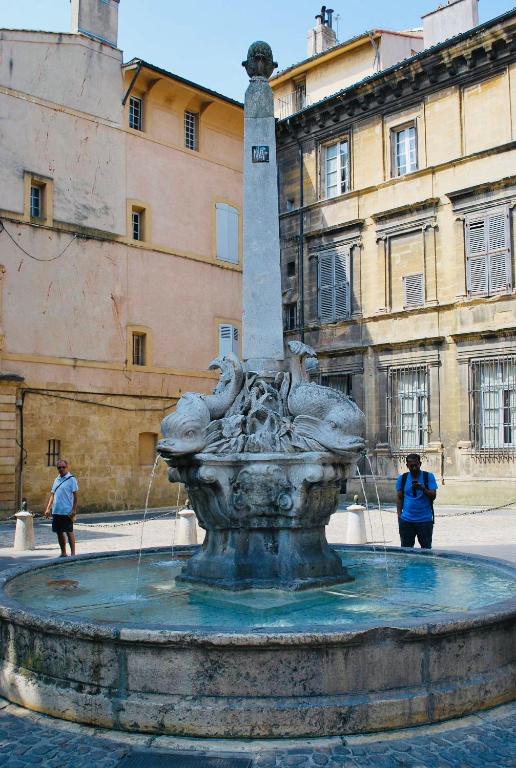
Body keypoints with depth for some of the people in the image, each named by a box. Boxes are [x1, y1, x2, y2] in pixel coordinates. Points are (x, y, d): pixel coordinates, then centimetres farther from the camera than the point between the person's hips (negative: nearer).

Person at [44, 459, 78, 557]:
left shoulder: (71, 479, -6)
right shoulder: (57, 479, 13)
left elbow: (75, 496, -9)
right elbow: (52, 495, 17)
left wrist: (74, 510, -14)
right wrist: (48, 508, 10)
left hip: (67, 511, -6)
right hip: (56, 511, 6)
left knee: (69, 532, -1)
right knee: (59, 532, 11)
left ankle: (73, 553, 6)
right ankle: (63, 553, 21)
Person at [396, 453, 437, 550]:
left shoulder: (428, 476, 2)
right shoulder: (402, 478, 6)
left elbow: (433, 496, -4)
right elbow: (400, 498, 10)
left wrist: (423, 489, -22)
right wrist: (399, 515, 3)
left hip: (425, 520, -1)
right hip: (406, 521, 1)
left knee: (426, 549, 4)